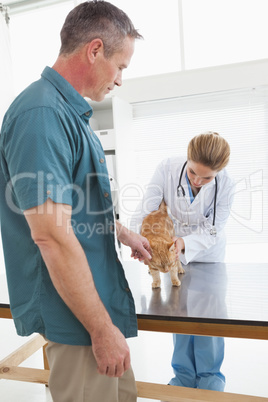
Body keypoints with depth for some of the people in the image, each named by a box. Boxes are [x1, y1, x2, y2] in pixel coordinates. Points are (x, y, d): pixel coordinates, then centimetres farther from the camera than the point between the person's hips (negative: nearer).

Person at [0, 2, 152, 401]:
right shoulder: (42, 114, -22)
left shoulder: (71, 113, 11)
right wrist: (103, 329, -20)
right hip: (77, 319, -10)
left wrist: (124, 233, 25)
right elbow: (52, 236, -27)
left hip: (101, 302, 10)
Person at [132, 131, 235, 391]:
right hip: (174, 253, 1)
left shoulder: (225, 186, -22)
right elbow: (146, 208, -25)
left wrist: (185, 243, -37)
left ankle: (210, 378, 30)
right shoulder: (168, 169, -24)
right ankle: (184, 377, 32)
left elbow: (211, 230, -19)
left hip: (208, 255, 0)